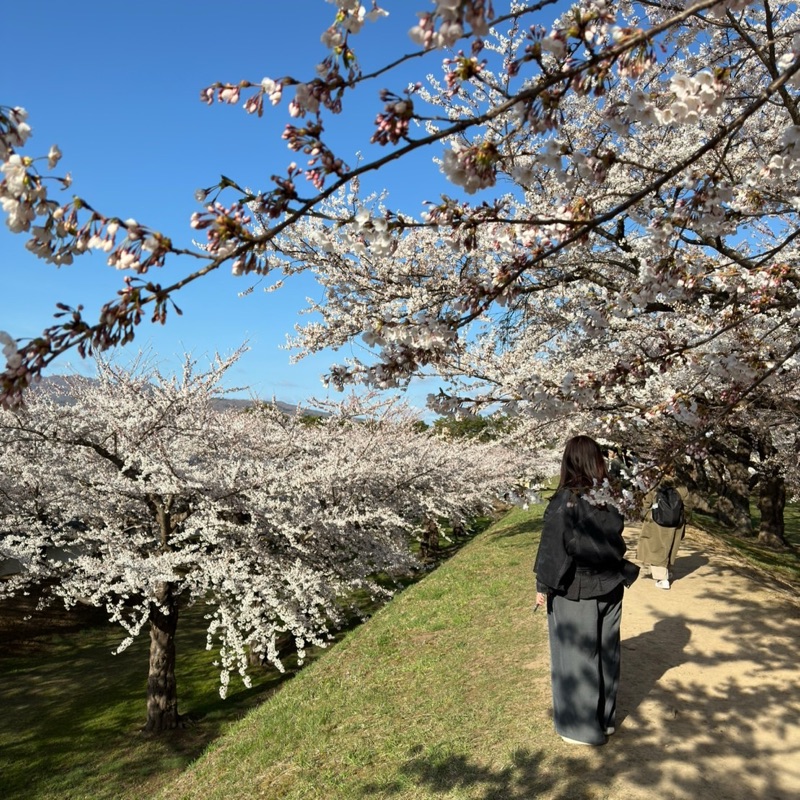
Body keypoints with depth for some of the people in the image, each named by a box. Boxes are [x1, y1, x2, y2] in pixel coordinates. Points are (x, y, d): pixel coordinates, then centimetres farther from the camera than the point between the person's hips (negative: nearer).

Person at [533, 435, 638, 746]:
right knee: (605, 654, 19)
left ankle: (582, 726, 24)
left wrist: (543, 587, -6)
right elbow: (618, 542, 2)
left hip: (574, 593, -5)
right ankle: (605, 718, 35)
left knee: (576, 657, 10)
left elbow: (553, 549, -17)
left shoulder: (564, 502, -22)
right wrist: (617, 574, 17)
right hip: (609, 589, 5)